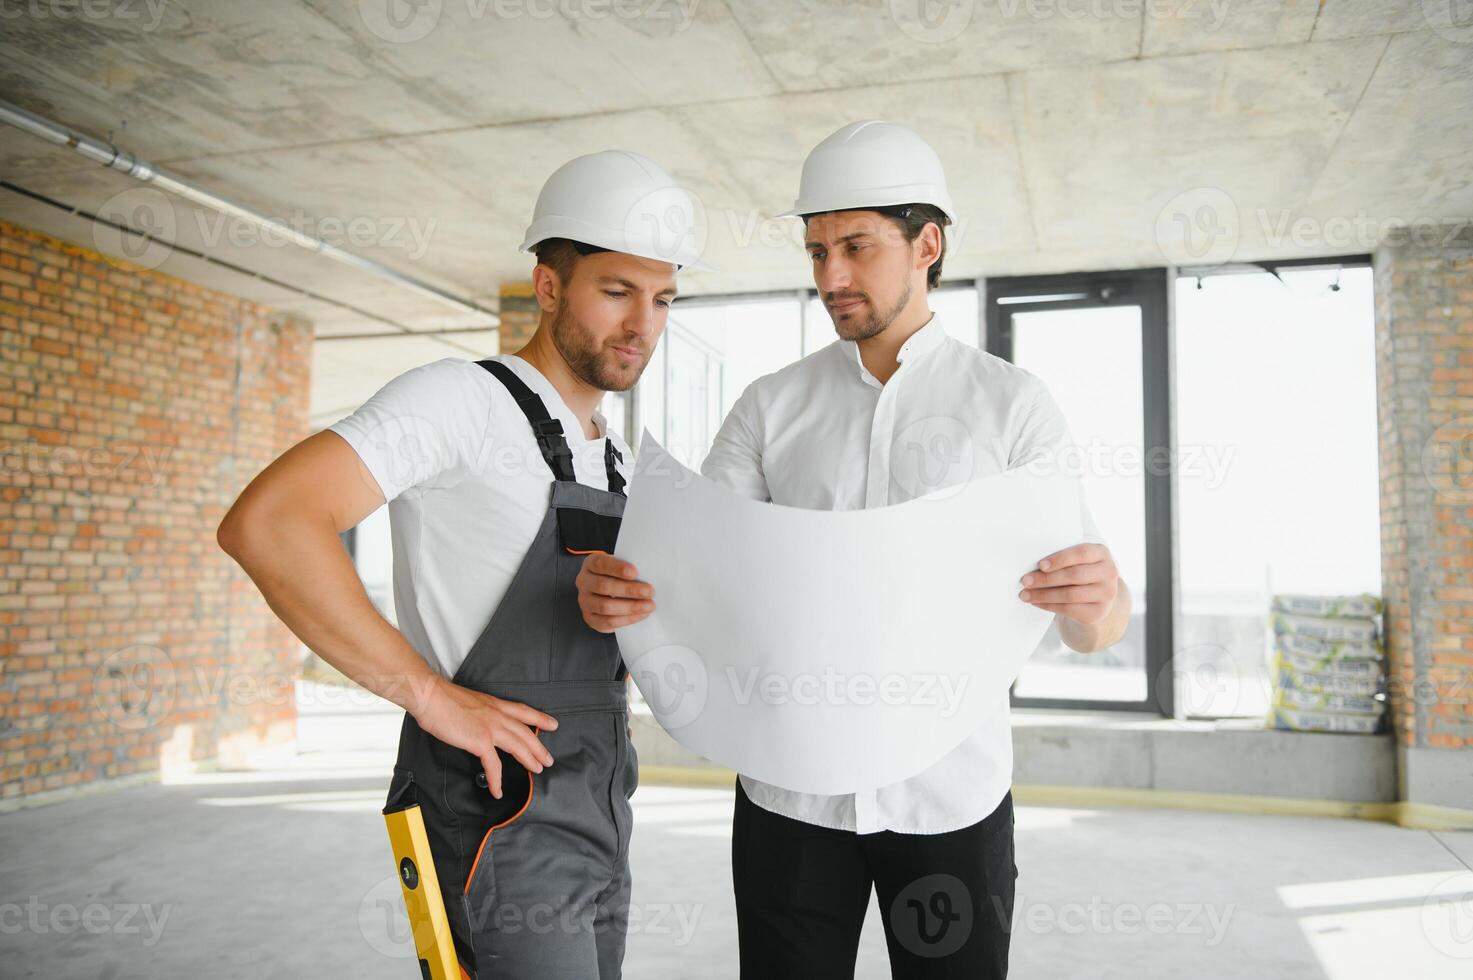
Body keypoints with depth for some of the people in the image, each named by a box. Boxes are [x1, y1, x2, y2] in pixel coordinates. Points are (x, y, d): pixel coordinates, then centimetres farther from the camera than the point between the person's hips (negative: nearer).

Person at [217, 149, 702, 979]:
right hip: (497, 820, -8)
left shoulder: (616, 459, 15)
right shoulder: (460, 397, -11)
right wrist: (432, 695, -22)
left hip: (597, 816, 8)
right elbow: (265, 522, -25)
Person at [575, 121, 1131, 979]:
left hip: (951, 791, -1)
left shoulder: (1013, 403, -2)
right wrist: (613, 591, -26)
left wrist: (1098, 597, -31)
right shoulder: (771, 408, 4)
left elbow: (1098, 624, -7)